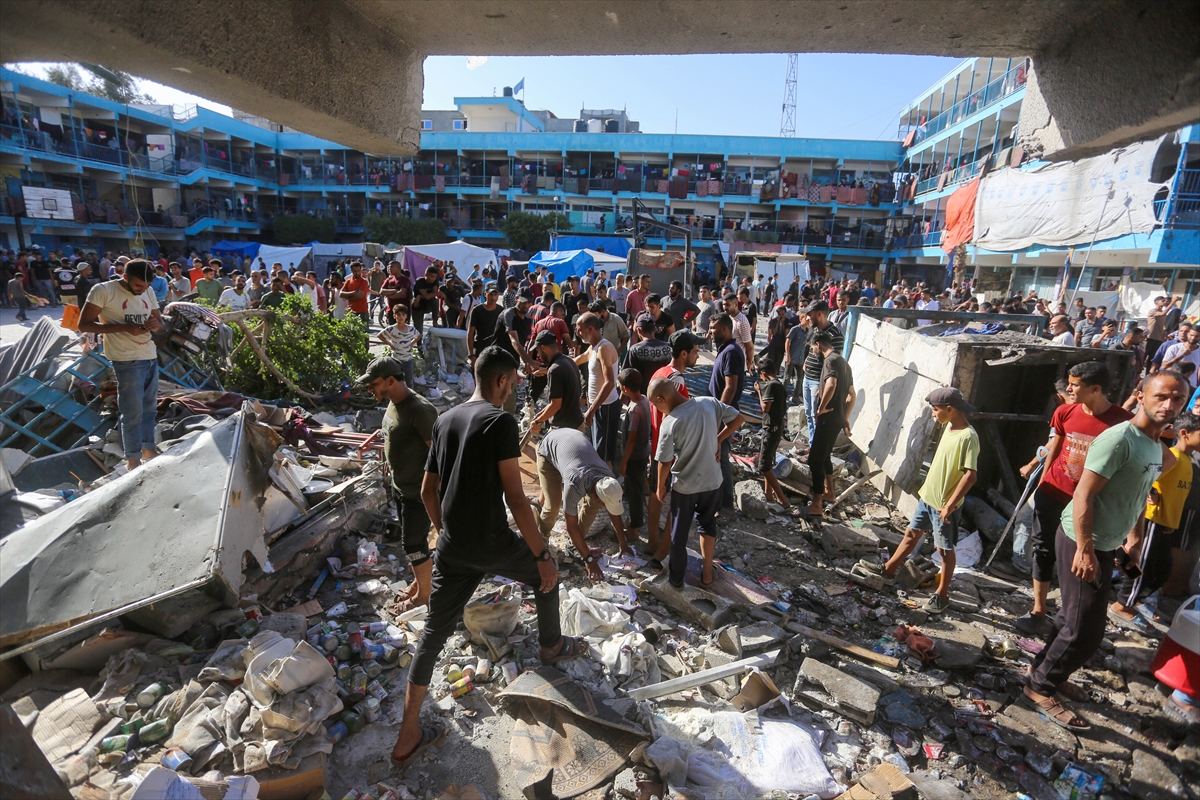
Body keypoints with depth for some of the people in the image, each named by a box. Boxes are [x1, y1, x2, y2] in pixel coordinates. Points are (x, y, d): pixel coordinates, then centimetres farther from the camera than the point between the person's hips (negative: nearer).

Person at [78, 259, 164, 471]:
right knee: (133, 411, -2)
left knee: (149, 407, 15)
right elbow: (84, 325, -10)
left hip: (151, 357, 6)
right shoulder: (103, 290, -9)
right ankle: (133, 459, 8)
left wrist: (156, 325, -8)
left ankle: (148, 448, 27)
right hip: (127, 361, -6)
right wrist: (125, 328, -22)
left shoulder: (148, 292, 9)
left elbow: (160, 321, 17)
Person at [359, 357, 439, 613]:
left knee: (414, 543, 5)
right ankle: (419, 582, 42)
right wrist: (390, 465, 21)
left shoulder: (420, 410, -28)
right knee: (408, 538, 22)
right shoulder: (394, 402, 1)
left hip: (418, 491, -9)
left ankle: (423, 595, 26)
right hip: (400, 486, 9)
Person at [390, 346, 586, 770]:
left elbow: (427, 490, 14)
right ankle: (552, 645, 45)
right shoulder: (501, 422, -14)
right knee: (544, 572, 23)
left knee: (434, 632, 14)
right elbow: (515, 497, -18)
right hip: (490, 543, -6)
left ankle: (408, 738, 23)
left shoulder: (445, 420, 8)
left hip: (452, 546, 6)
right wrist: (542, 554, -11)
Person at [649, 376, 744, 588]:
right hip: (712, 480, 4)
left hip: (684, 485, -4)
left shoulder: (670, 423, -24)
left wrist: (660, 487, 0)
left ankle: (676, 577, 34)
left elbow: (665, 463, -16)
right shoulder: (709, 402, -13)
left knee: (679, 532, 17)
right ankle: (707, 573, 35)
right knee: (707, 524, 26)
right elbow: (738, 418, 0)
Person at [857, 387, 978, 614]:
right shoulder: (949, 427, 5)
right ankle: (888, 569, 35)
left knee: (945, 549, 6)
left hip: (944, 504, -8)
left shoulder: (968, 437, -23)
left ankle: (942, 595, 21)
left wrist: (950, 505, -27)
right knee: (912, 533, 20)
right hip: (928, 496, 9)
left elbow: (971, 475, -27)